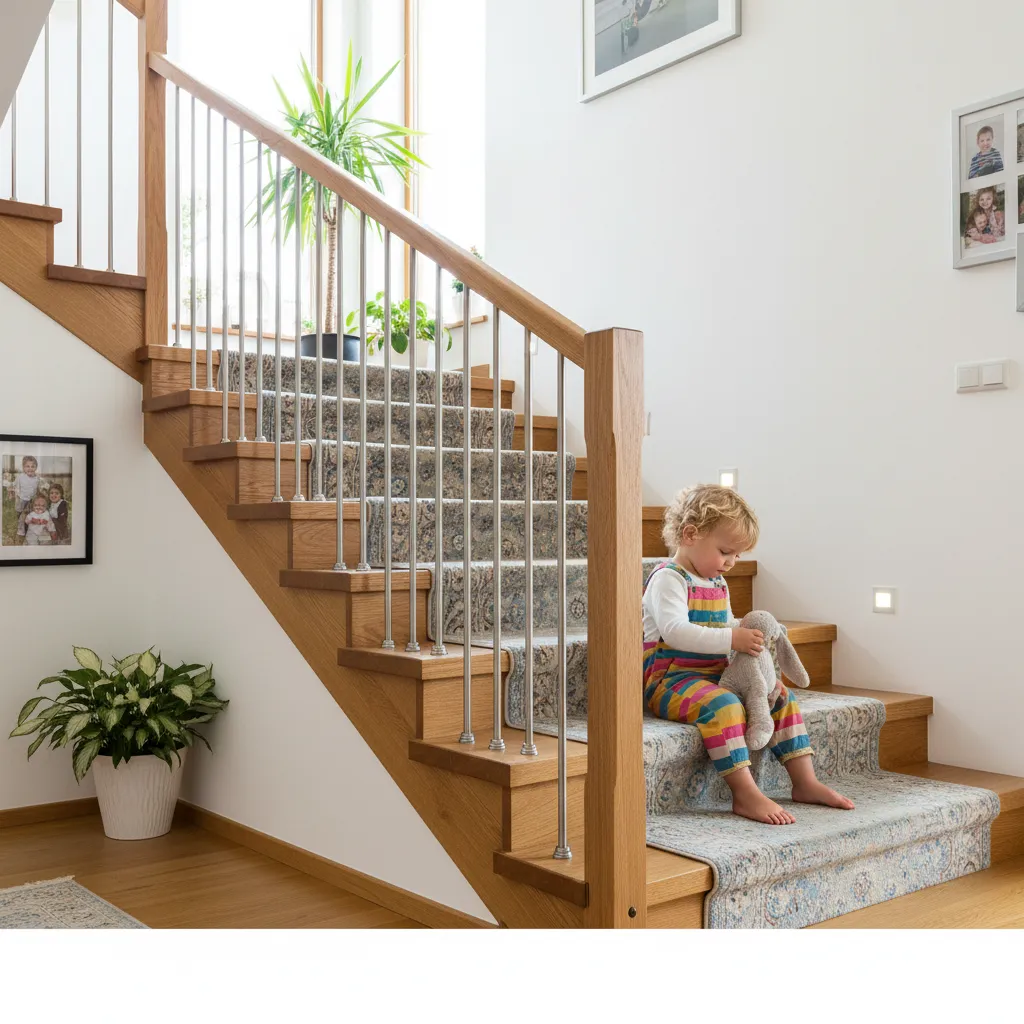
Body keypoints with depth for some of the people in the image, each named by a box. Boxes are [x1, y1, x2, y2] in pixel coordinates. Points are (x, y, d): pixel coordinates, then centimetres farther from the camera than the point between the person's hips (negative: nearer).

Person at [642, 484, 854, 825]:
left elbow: (726, 625, 28)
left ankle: (805, 782, 6)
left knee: (778, 694, 3)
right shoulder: (668, 579, -14)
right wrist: (732, 639, -32)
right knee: (723, 705, -35)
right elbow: (675, 632, -29)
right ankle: (746, 794, -33)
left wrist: (750, 633, 6)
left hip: (716, 676, 9)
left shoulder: (718, 584, 15)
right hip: (672, 679, -9)